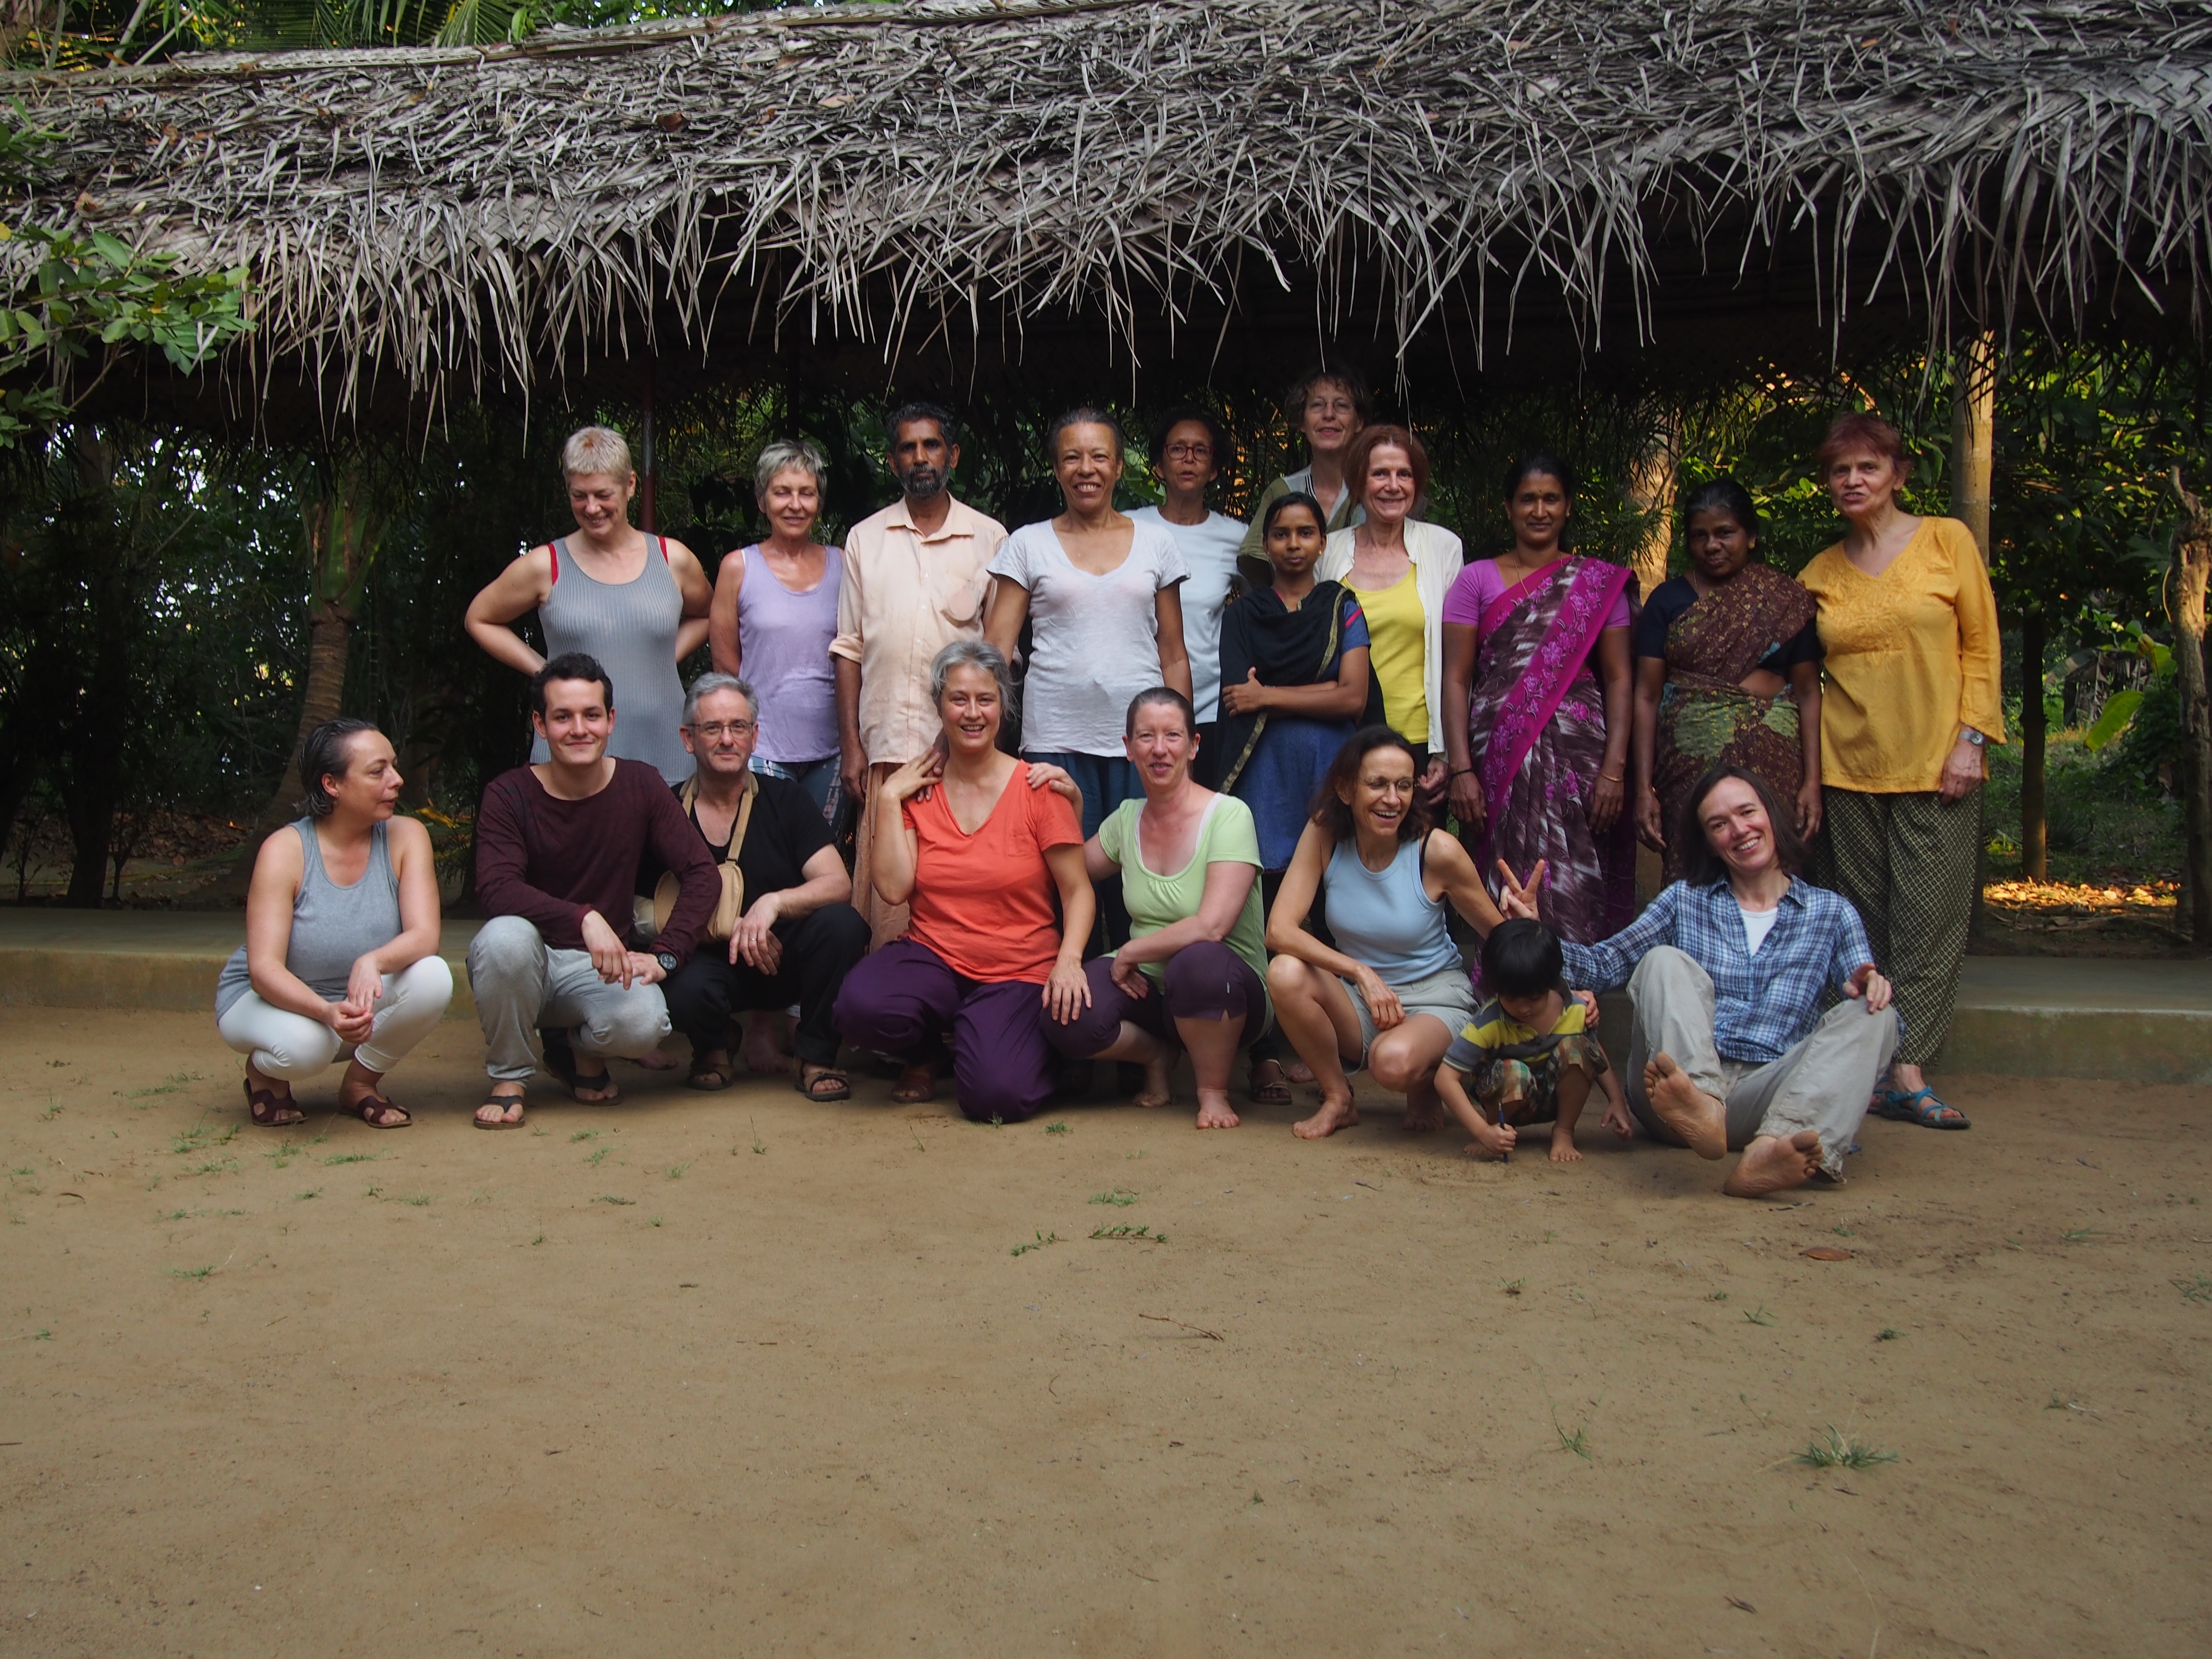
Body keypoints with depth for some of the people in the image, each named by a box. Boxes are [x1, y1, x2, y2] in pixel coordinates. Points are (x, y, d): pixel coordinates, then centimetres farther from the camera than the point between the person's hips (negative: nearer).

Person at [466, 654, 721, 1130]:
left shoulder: (640, 785, -3)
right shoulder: (509, 795, -9)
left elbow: (703, 874, -5)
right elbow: (496, 890, -24)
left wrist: (664, 954, -16)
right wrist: (585, 919, -39)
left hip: (600, 967, 1)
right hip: (526, 965, -1)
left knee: (643, 1023, -31)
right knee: (505, 936, -36)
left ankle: (583, 1054, 10)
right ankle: (508, 1076, -7)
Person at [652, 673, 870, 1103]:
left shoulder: (786, 799, 1)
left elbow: (838, 884, -10)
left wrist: (773, 903, -28)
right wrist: (730, 926, -14)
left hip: (787, 960, 1)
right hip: (711, 960, -1)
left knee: (842, 923, -29)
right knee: (685, 990, -35)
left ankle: (816, 1059, -8)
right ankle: (713, 1049, 4)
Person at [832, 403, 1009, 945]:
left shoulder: (989, 538, 9)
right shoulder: (865, 539, 13)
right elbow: (849, 648, 10)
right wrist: (850, 745, 2)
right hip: (886, 744, 1)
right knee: (887, 891, 0)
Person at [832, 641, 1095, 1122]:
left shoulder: (1037, 788, -3)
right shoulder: (916, 789, 5)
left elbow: (1078, 891, -4)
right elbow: (894, 888, -6)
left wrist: (1069, 959, -21)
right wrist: (887, 799, -8)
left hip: (1019, 972, -2)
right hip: (933, 956, 2)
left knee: (996, 1096, -27)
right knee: (860, 1005, -31)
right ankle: (928, 1050, 6)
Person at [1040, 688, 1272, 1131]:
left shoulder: (1228, 816, -13)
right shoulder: (1127, 818, 6)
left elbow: (1211, 926, -23)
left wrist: (1131, 952, -12)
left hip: (1225, 992, -4)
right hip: (1148, 988, 4)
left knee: (1198, 961, -40)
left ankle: (1214, 1090, -10)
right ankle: (1158, 1056, 8)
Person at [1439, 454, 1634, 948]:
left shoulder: (1599, 582, 9)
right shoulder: (1478, 579, 8)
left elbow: (1618, 680, 5)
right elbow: (1456, 679, 3)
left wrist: (1615, 768, -5)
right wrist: (1461, 770, -6)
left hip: (1579, 754, 0)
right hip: (1501, 758, 0)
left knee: (1578, 890, -4)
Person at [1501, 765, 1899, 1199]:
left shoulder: (1832, 913, 18)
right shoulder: (1686, 899, 18)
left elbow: (1862, 994, 6)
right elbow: (1606, 964, 10)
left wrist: (1868, 985, -17)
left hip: (1767, 1096, 0)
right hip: (1684, 1083, 0)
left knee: (1874, 1016, -22)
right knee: (1665, 962, -21)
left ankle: (1777, 1145, -52)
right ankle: (1698, 1107, -52)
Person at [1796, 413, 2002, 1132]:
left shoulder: (1948, 540, 2)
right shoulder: (1820, 573, 9)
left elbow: (1982, 646, 2)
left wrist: (1971, 738, -7)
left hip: (1935, 762, -2)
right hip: (1849, 765, 2)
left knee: (1929, 917, -5)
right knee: (1862, 919, 6)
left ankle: (1908, 1071, -3)